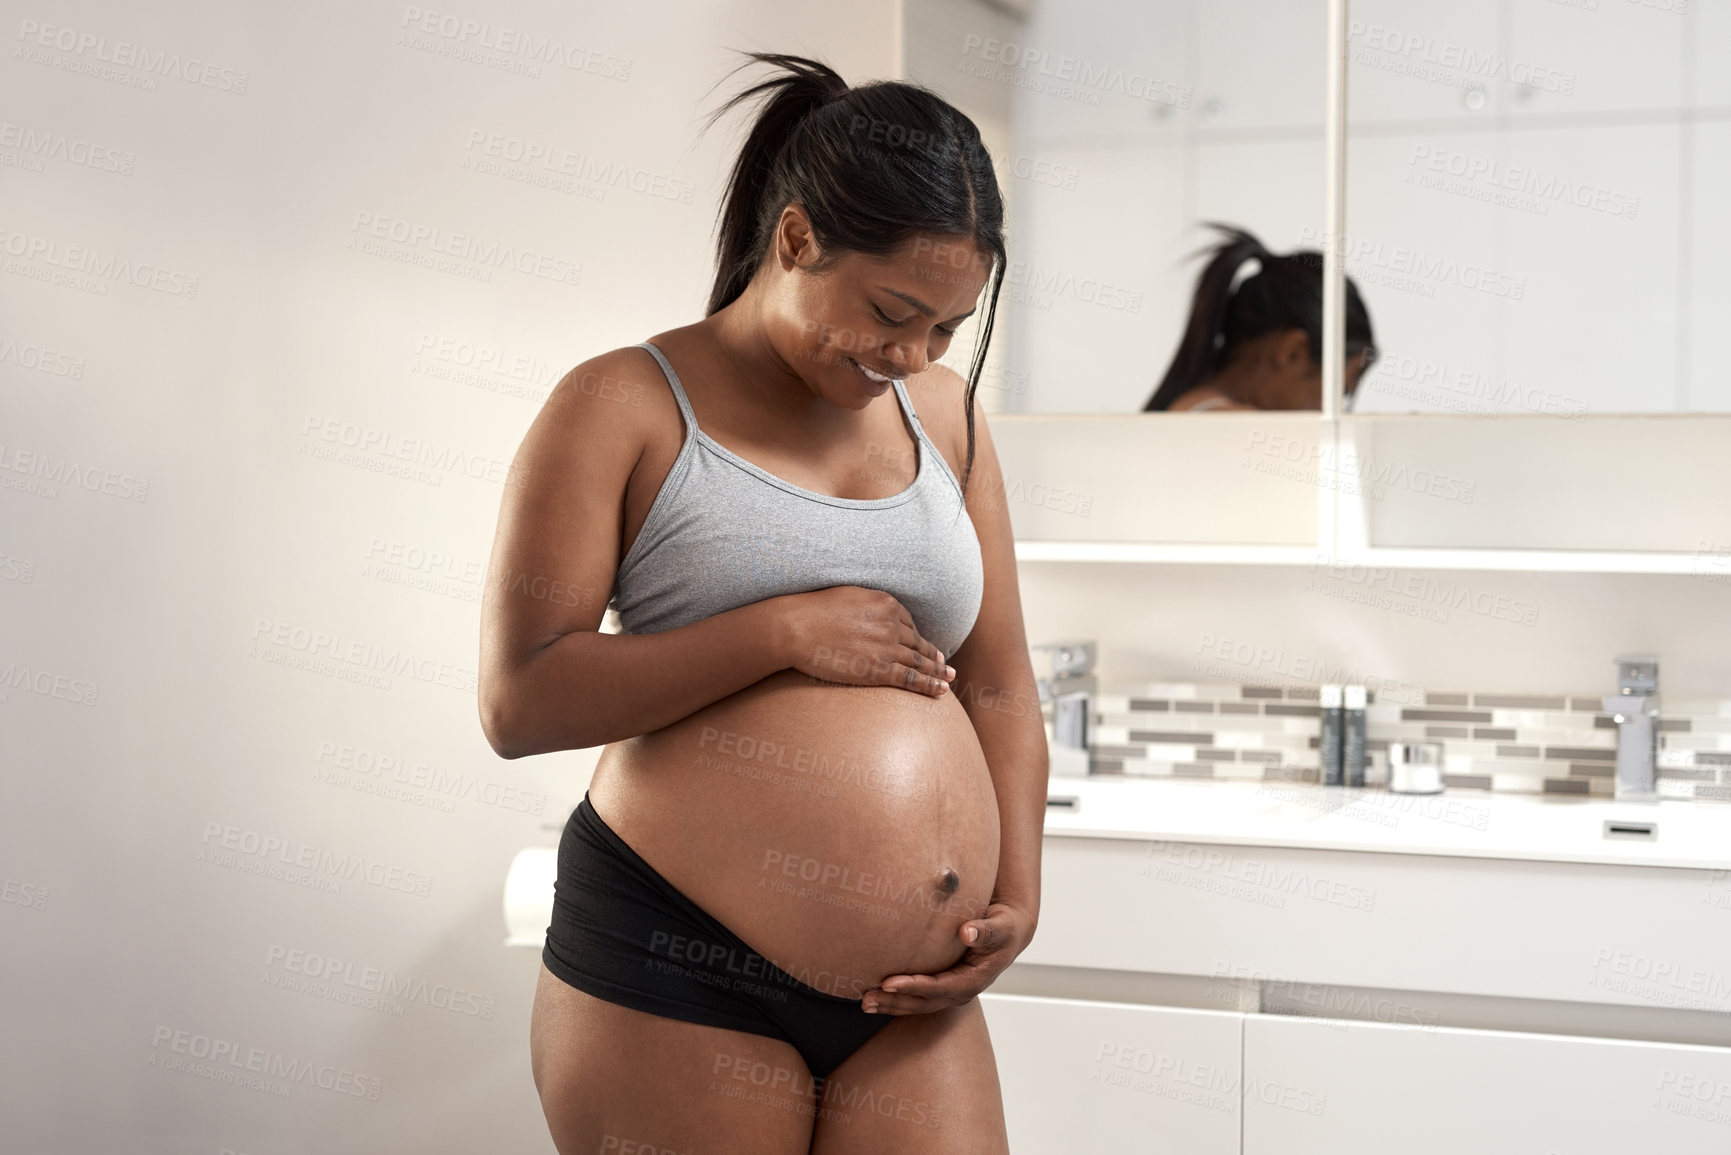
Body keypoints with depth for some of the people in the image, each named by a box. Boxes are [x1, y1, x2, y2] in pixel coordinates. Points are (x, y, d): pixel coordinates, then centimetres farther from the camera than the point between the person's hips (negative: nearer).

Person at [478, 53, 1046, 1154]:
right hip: (676, 977, -4)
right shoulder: (626, 405, -3)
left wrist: (1018, 895, 3)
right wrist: (787, 631, -14)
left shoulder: (946, 412, 12)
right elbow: (519, 703, -10)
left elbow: (999, 689, 16)